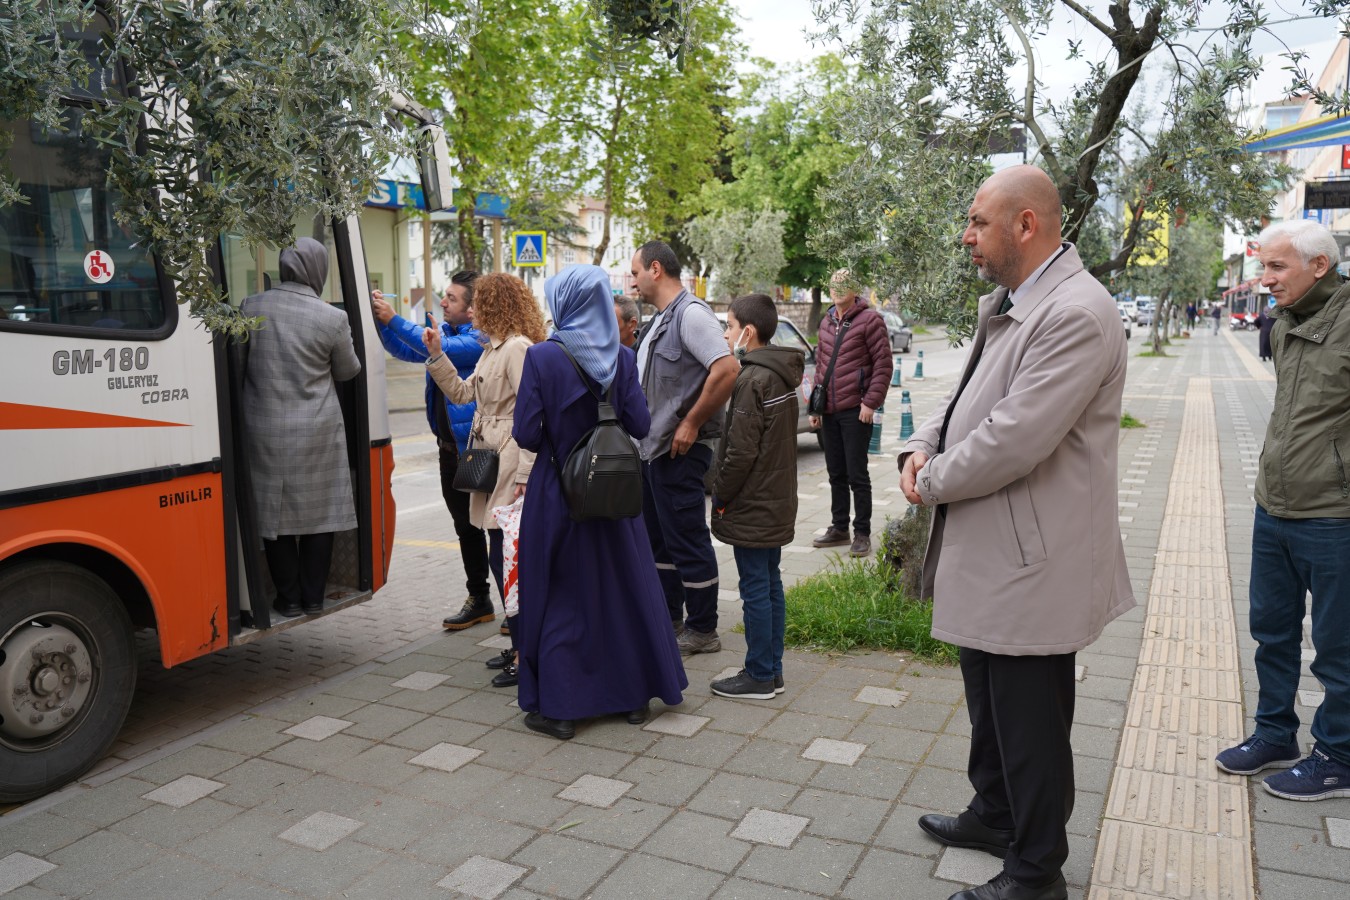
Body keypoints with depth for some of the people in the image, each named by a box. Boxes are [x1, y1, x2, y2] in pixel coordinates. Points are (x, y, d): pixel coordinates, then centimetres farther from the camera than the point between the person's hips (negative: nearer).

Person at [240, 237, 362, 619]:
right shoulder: (332, 319, -10)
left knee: (274, 512, 11)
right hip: (317, 433, -2)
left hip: (264, 430, 2)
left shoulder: (249, 308, -2)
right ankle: (313, 598, 16)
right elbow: (348, 371, 5)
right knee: (319, 512, 10)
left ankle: (289, 598, 17)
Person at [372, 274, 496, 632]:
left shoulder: (482, 338, -15)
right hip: (450, 446, 9)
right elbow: (404, 350, 16)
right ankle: (479, 600, 30)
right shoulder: (445, 332, 11)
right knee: (466, 526, 17)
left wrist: (393, 320, -23)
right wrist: (381, 320, 1)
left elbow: (442, 350, -27)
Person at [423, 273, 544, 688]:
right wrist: (436, 354, 15)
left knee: (505, 559, -8)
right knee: (502, 558, 13)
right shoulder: (493, 349, 18)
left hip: (510, 465, -10)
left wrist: (526, 474, -22)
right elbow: (462, 393, 24)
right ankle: (522, 645, 24)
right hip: (490, 463, 10)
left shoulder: (518, 348, -13)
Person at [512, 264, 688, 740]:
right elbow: (640, 426, -3)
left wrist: (553, 441, 6)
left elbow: (526, 434, -15)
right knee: (626, 588, 15)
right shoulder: (621, 358, -4)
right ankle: (634, 695, 25)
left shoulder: (541, 357, -14)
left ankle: (559, 707, 15)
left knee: (559, 597, 8)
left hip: (557, 492, -3)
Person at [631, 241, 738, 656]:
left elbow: (727, 370, -28)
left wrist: (691, 423, -23)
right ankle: (668, 618, 31)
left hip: (679, 449, -10)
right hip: (652, 447, 10)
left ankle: (702, 630, 12)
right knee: (659, 538, 18)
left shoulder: (691, 313, -15)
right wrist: (642, 428, 13)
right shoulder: (660, 319, 16)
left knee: (687, 541, -1)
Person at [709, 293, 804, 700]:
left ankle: (759, 677, 9)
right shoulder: (781, 375, 9)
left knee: (755, 590, 0)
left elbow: (741, 451, -21)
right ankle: (772, 669, 25)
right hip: (777, 503, 10)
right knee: (771, 586, 15)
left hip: (752, 507, -9)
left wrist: (720, 497, -10)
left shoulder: (752, 380, -19)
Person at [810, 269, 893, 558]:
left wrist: (871, 402, -15)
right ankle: (839, 529, 25)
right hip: (829, 411, 7)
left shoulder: (869, 319, -6)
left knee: (856, 474, -3)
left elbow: (883, 363, -9)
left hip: (855, 411, -7)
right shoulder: (826, 322, 15)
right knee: (836, 473, 14)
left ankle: (862, 534, 7)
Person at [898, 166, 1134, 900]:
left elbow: (1015, 438, -28)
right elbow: (970, 396, 18)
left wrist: (931, 483, -13)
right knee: (989, 701, 25)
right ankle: (994, 815, 46)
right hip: (988, 552, 10)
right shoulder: (1006, 304, 10)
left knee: (1030, 723, 6)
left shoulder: (1077, 314, -22)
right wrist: (923, 447, -1)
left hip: (1031, 561, -10)